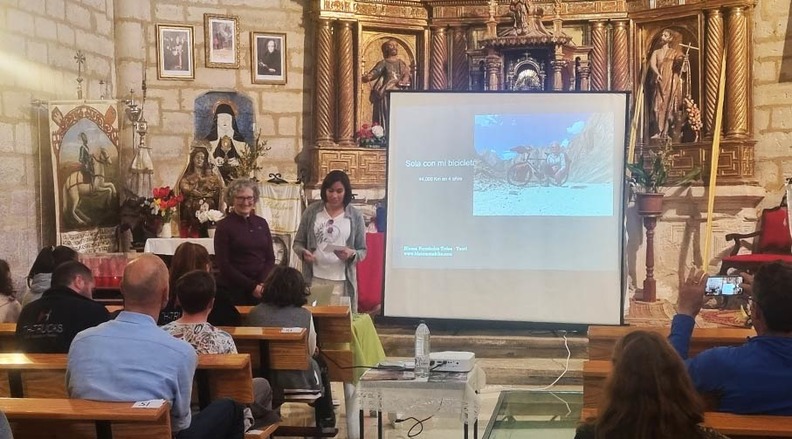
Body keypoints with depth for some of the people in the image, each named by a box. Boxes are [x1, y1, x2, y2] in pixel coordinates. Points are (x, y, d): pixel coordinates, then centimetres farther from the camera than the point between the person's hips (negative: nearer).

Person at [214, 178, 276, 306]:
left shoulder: (261, 223, 10)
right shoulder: (224, 226, -3)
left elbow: (270, 258, 9)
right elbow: (223, 265, -7)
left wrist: (263, 283, -9)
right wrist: (251, 286, -14)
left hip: (261, 290, 4)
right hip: (233, 291, -4)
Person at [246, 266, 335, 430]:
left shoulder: (255, 313, -4)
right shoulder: (303, 315, -11)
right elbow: (311, 351, -1)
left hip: (264, 380, 4)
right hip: (300, 381, -4)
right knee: (320, 364, 32)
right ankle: (326, 420, 46)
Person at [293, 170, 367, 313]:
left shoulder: (355, 216, 2)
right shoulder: (312, 211, 4)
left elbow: (363, 250, 5)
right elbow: (298, 242, 10)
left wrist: (352, 254, -16)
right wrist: (303, 253, -11)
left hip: (342, 281, -1)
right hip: (314, 279, 1)